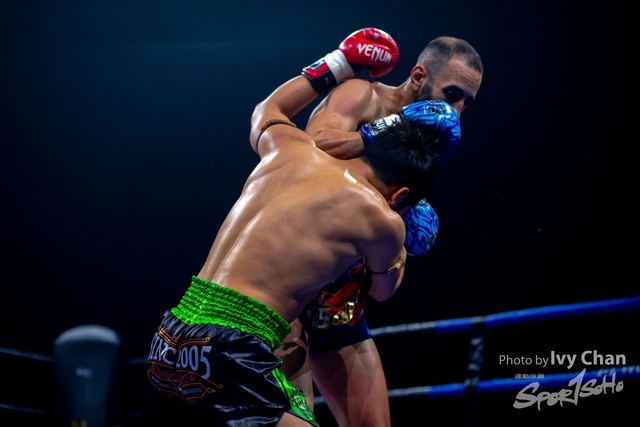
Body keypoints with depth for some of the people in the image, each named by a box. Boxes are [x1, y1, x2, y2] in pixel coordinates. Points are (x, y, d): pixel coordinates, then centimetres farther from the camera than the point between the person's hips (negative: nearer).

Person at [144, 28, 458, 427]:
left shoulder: (291, 147, 13)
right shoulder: (381, 219, -1)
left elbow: (267, 109, 40)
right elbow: (382, 290, 23)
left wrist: (339, 66, 48)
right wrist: (399, 249, 41)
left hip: (168, 339, 8)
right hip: (234, 348, -7)